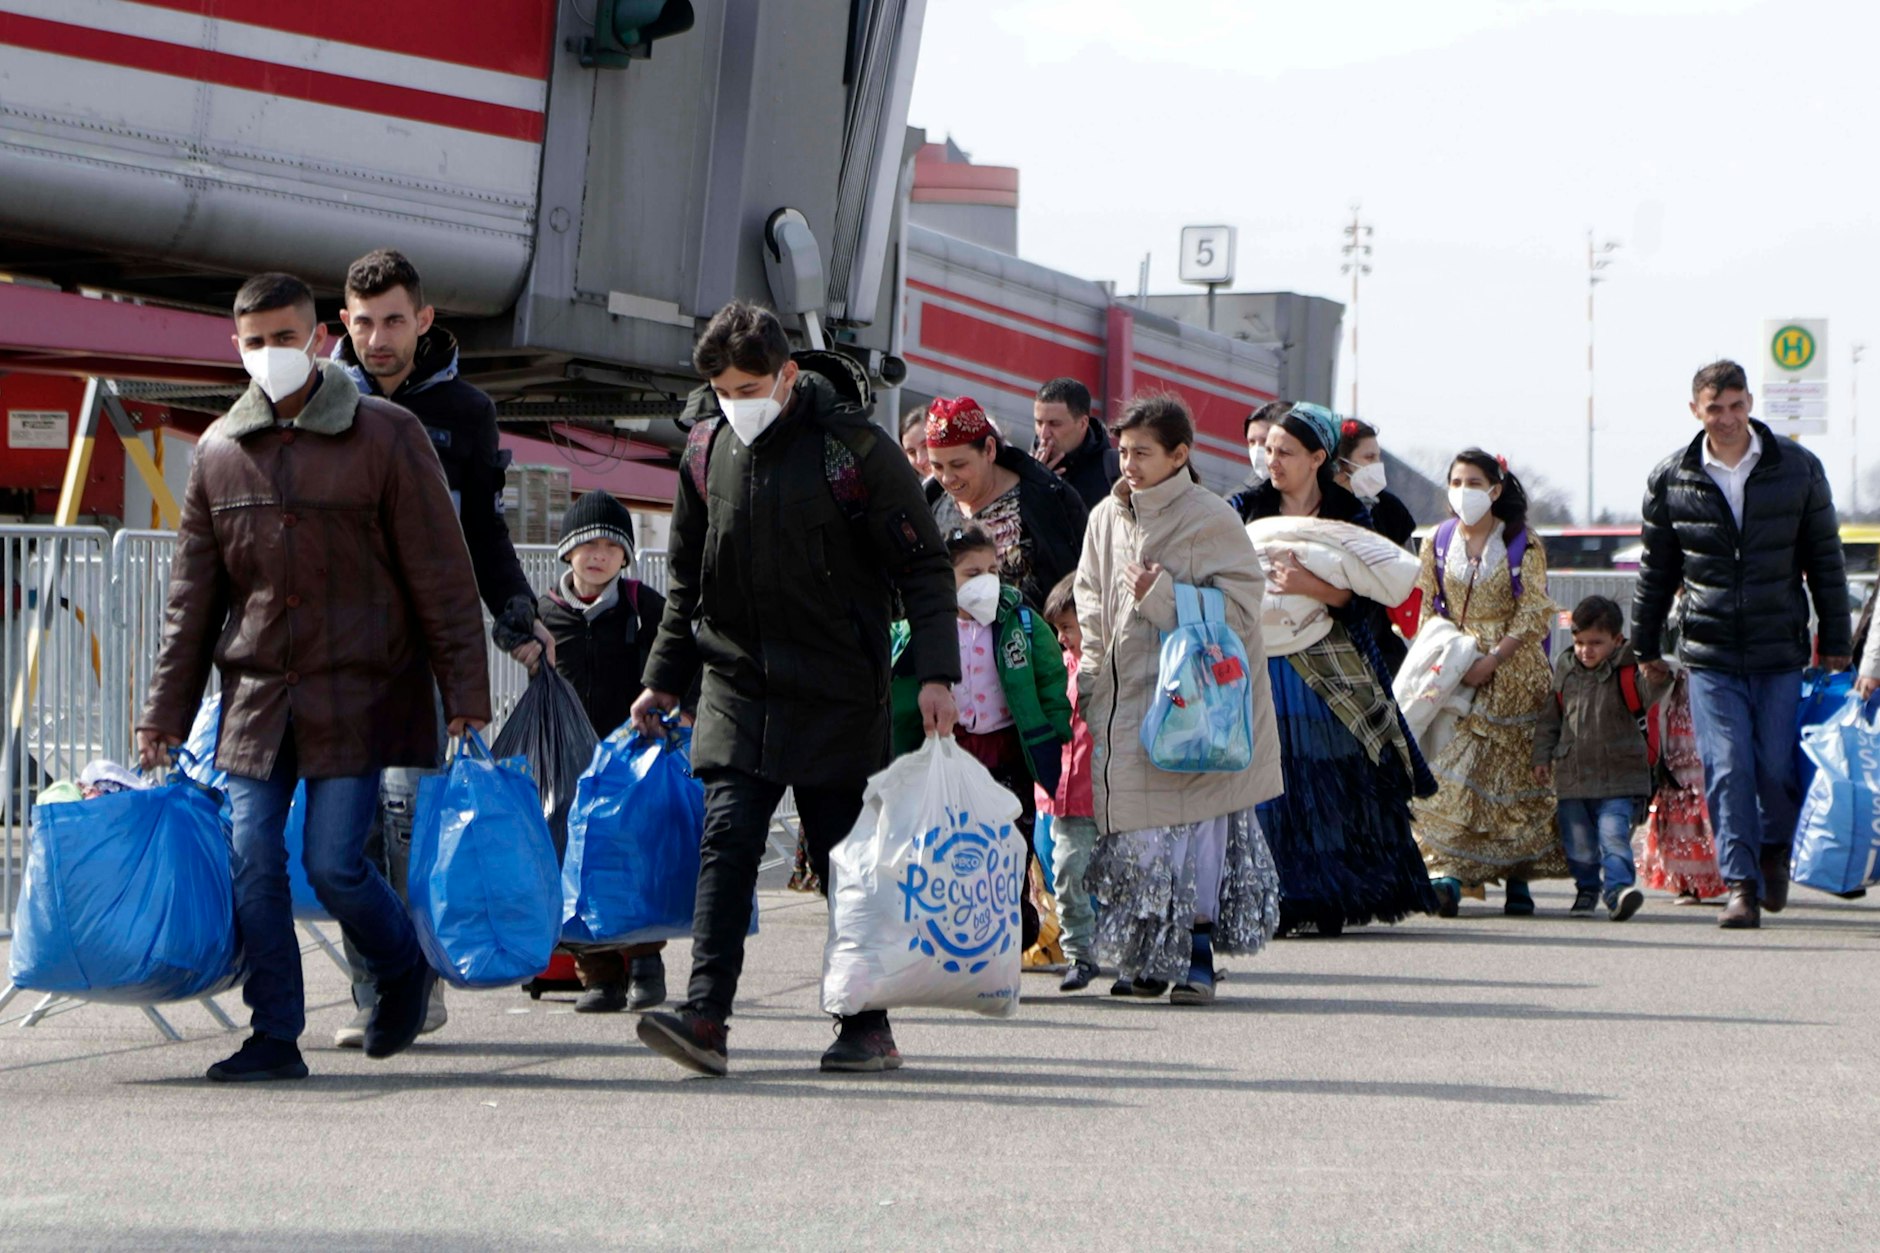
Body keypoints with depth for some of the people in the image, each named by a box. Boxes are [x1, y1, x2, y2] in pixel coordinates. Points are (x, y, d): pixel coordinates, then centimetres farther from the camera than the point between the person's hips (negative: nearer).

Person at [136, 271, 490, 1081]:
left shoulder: (385, 437, -4)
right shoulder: (219, 451, 7)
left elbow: (441, 578, -3)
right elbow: (191, 596, 13)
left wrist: (465, 695, -7)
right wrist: (166, 712, 10)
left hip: (358, 697, -4)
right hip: (255, 700, 4)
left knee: (333, 863, -8)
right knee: (253, 866, -2)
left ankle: (403, 970, 21)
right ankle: (275, 1037, 7)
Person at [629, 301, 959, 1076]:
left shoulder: (852, 447, -9)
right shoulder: (706, 449, 5)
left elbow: (923, 566, -5)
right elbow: (686, 580, 18)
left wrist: (936, 673, -12)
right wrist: (664, 680, 17)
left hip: (835, 693, -3)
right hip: (737, 684, 3)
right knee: (727, 839, -10)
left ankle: (870, 1026, 12)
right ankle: (706, 1015, -17)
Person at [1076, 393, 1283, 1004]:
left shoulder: (1210, 519, -7)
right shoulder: (1108, 518, 10)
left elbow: (1237, 611, -11)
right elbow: (1092, 605, 18)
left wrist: (1164, 597, -18)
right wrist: (1089, 674, 6)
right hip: (1125, 700, 5)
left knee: (1194, 832, -7)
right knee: (1137, 838, 5)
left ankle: (1197, 957, 0)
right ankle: (1151, 958, 15)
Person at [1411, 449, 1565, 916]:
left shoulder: (1522, 545, -1)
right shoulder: (1438, 544, 9)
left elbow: (1534, 616, -6)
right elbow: (1428, 610, 13)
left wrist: (1491, 659, -16)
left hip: (1514, 672, -2)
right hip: (1453, 670, 2)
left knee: (1516, 774, 0)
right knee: (1448, 774, -11)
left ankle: (1518, 880, 8)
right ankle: (1447, 873, -17)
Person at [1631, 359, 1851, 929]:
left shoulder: (1797, 468, 2)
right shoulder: (1670, 480, 3)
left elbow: (1825, 559, 8)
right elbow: (1655, 571, 13)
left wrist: (1836, 643, 9)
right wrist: (1646, 647, 16)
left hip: (1781, 651, 0)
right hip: (1708, 655, 0)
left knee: (1778, 766, 0)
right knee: (1727, 770, -9)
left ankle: (1775, 849, 28)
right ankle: (1741, 884, -5)